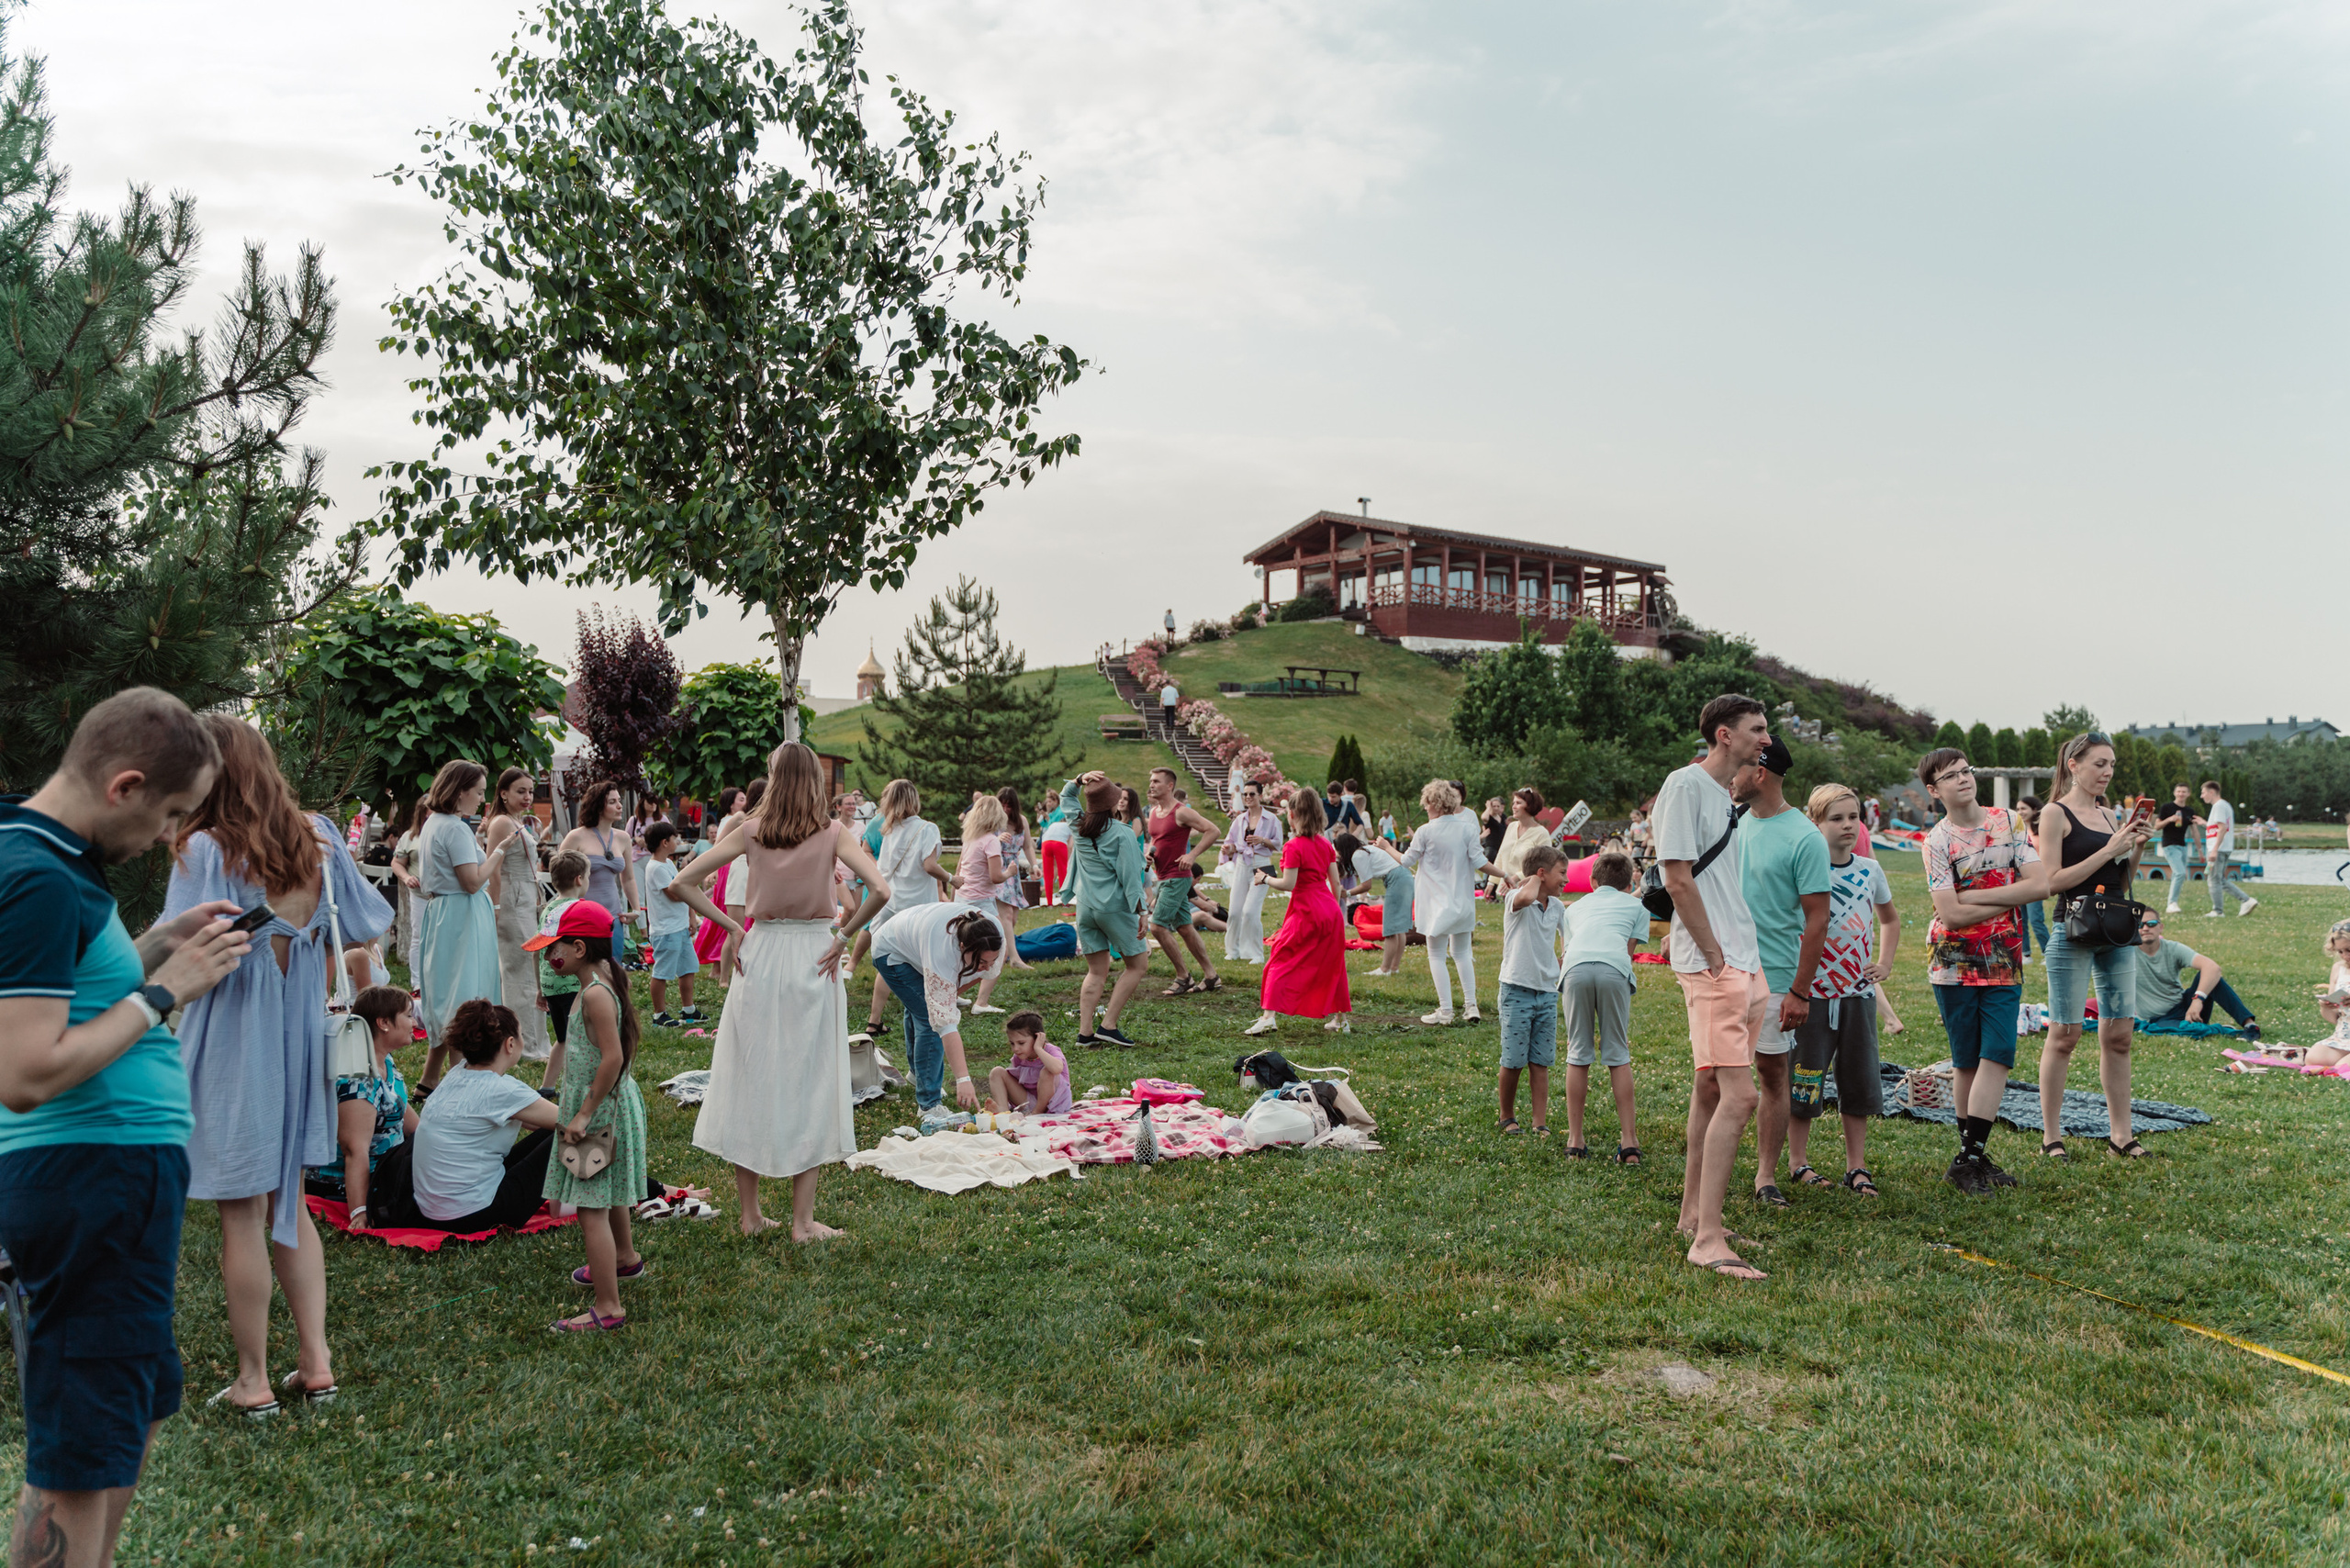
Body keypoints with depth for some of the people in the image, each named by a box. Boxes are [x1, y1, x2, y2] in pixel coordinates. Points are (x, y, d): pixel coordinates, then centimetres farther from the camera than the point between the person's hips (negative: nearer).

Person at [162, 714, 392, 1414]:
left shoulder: (206, 850, -16)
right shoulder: (318, 837, 1)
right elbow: (366, 927, 7)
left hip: (233, 1045, -6)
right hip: (300, 1039, 6)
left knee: (243, 1218, 5)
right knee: (289, 1206, 17)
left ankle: (253, 1380, 16)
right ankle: (316, 1362, 19)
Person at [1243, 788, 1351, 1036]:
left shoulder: (1294, 847, -13)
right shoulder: (1325, 844, 7)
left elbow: (1288, 884, -17)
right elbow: (1336, 881, 10)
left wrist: (1265, 878, 0)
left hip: (1306, 912, -7)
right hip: (1329, 910, 7)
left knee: (1280, 959, 0)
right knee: (1331, 963, 17)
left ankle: (1270, 1015, -11)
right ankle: (1341, 1018, 22)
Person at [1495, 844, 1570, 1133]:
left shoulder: (1557, 907, 10)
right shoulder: (1516, 899, -10)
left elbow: (1568, 937, 28)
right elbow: (1526, 898, -35)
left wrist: (1566, 973, 18)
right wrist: (1535, 881, -15)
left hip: (1547, 993, 5)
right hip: (1517, 991, -5)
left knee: (1541, 1063, 4)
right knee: (1513, 1062, 0)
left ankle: (1540, 1123, 8)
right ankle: (1507, 1117, 18)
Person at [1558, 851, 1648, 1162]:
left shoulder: (1576, 906, 37)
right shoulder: (1635, 905, 31)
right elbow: (1629, 950, 21)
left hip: (1576, 968, 1)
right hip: (1613, 968, -1)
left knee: (1578, 1056, 9)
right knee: (1618, 1056, 7)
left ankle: (1575, 1141, 12)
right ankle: (1629, 1141, 6)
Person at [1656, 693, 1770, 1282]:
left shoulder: (1723, 792, 18)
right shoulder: (1685, 785, -11)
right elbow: (1678, 878, -17)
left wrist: (1740, 960, 16)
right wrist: (1715, 956, -15)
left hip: (1742, 962, 10)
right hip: (1712, 965, -10)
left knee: (1712, 1088, 14)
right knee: (1738, 1094, -15)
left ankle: (1693, 1213, 24)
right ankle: (1707, 1239, -14)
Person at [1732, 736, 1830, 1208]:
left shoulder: (1805, 838, -11)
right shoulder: (1734, 823, 7)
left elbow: (1817, 919, -11)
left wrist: (1800, 991, -15)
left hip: (1772, 975, -6)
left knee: (1771, 1073, 3)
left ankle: (1767, 1175, 14)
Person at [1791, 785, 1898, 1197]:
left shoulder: (1870, 870, 5)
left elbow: (1890, 919, 22)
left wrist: (1884, 963, 10)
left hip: (1858, 992, 4)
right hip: (1813, 992, -4)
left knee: (1859, 1082, 7)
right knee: (1804, 1079, 4)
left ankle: (1857, 1167, 17)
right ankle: (1799, 1161, 18)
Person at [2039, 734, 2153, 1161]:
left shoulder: (2109, 816, 16)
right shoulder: (2056, 814, -4)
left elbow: (2121, 884, 18)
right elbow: (2053, 880, -12)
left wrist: (2134, 850, 2)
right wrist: (2109, 851, -14)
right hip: (2073, 930, -6)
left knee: (2118, 1035, 6)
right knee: (2065, 1034, -3)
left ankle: (2120, 1135, 14)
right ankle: (2052, 1137, 4)